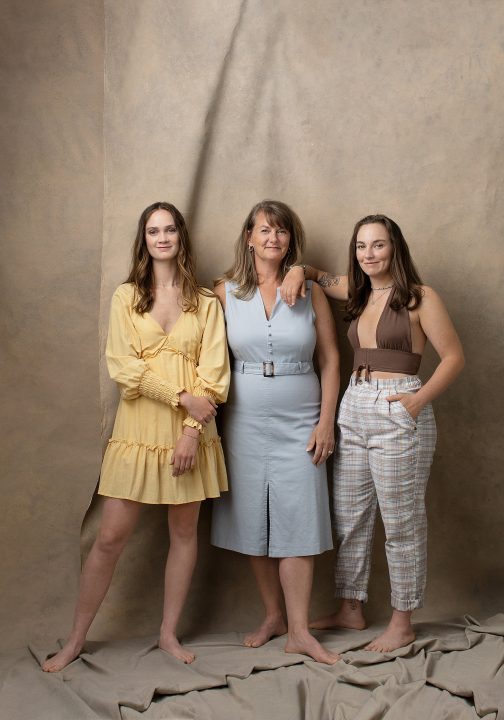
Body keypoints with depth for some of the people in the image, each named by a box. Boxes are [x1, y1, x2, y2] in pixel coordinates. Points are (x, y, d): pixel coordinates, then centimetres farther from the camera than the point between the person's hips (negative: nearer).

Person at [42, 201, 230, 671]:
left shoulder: (205, 302, 5)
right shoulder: (126, 297, 4)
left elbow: (213, 373, -1)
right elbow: (123, 366, -6)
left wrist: (192, 430, -12)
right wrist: (182, 397, -14)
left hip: (190, 430, 1)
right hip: (138, 428, -1)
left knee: (184, 532, 8)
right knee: (110, 536, 0)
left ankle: (169, 633, 24)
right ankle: (76, 639, 14)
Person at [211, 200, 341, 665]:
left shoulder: (310, 292, 2)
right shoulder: (226, 292, 3)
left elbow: (330, 360, 3)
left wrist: (326, 421, -3)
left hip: (299, 421, -1)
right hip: (245, 421, 1)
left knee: (297, 522, -2)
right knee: (254, 521, 6)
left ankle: (299, 631, 5)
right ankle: (274, 615, 22)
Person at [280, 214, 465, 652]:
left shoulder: (419, 298, -5)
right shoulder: (358, 293, 13)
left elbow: (454, 357, -6)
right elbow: (321, 277, 28)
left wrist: (420, 399, -17)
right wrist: (299, 271, 5)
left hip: (399, 415, -7)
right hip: (353, 409, 7)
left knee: (402, 523, 2)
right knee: (349, 519, 13)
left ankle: (402, 623, 15)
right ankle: (351, 609, 27)